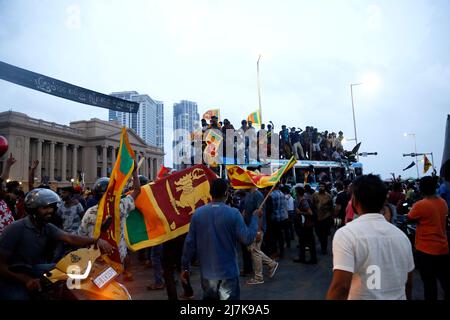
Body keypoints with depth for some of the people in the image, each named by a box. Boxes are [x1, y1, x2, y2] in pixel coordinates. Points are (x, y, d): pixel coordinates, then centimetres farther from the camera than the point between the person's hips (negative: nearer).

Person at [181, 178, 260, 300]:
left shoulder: (198, 213, -6)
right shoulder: (233, 213, -15)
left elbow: (190, 243, -3)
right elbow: (247, 239, -13)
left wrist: (186, 267, 8)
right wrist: (255, 217, 0)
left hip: (207, 271, 3)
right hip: (228, 271, -3)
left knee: (209, 297, 22)